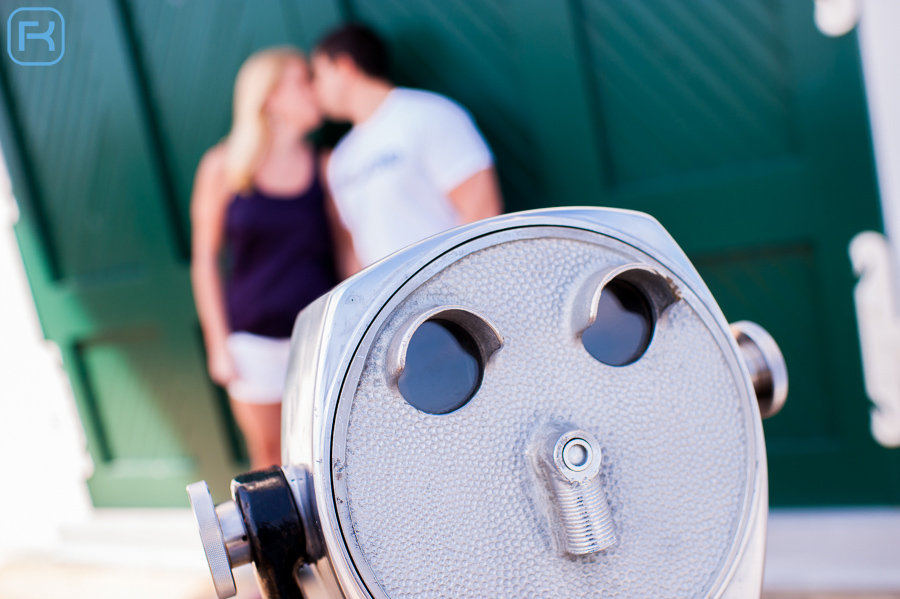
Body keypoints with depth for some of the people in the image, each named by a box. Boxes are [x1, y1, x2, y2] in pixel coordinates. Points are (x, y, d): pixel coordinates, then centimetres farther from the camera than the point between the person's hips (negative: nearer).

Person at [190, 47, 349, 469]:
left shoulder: (325, 166, 1)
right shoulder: (223, 167, -1)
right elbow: (204, 258, 4)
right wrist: (217, 343, 1)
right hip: (254, 337, 0)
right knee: (270, 461, 11)